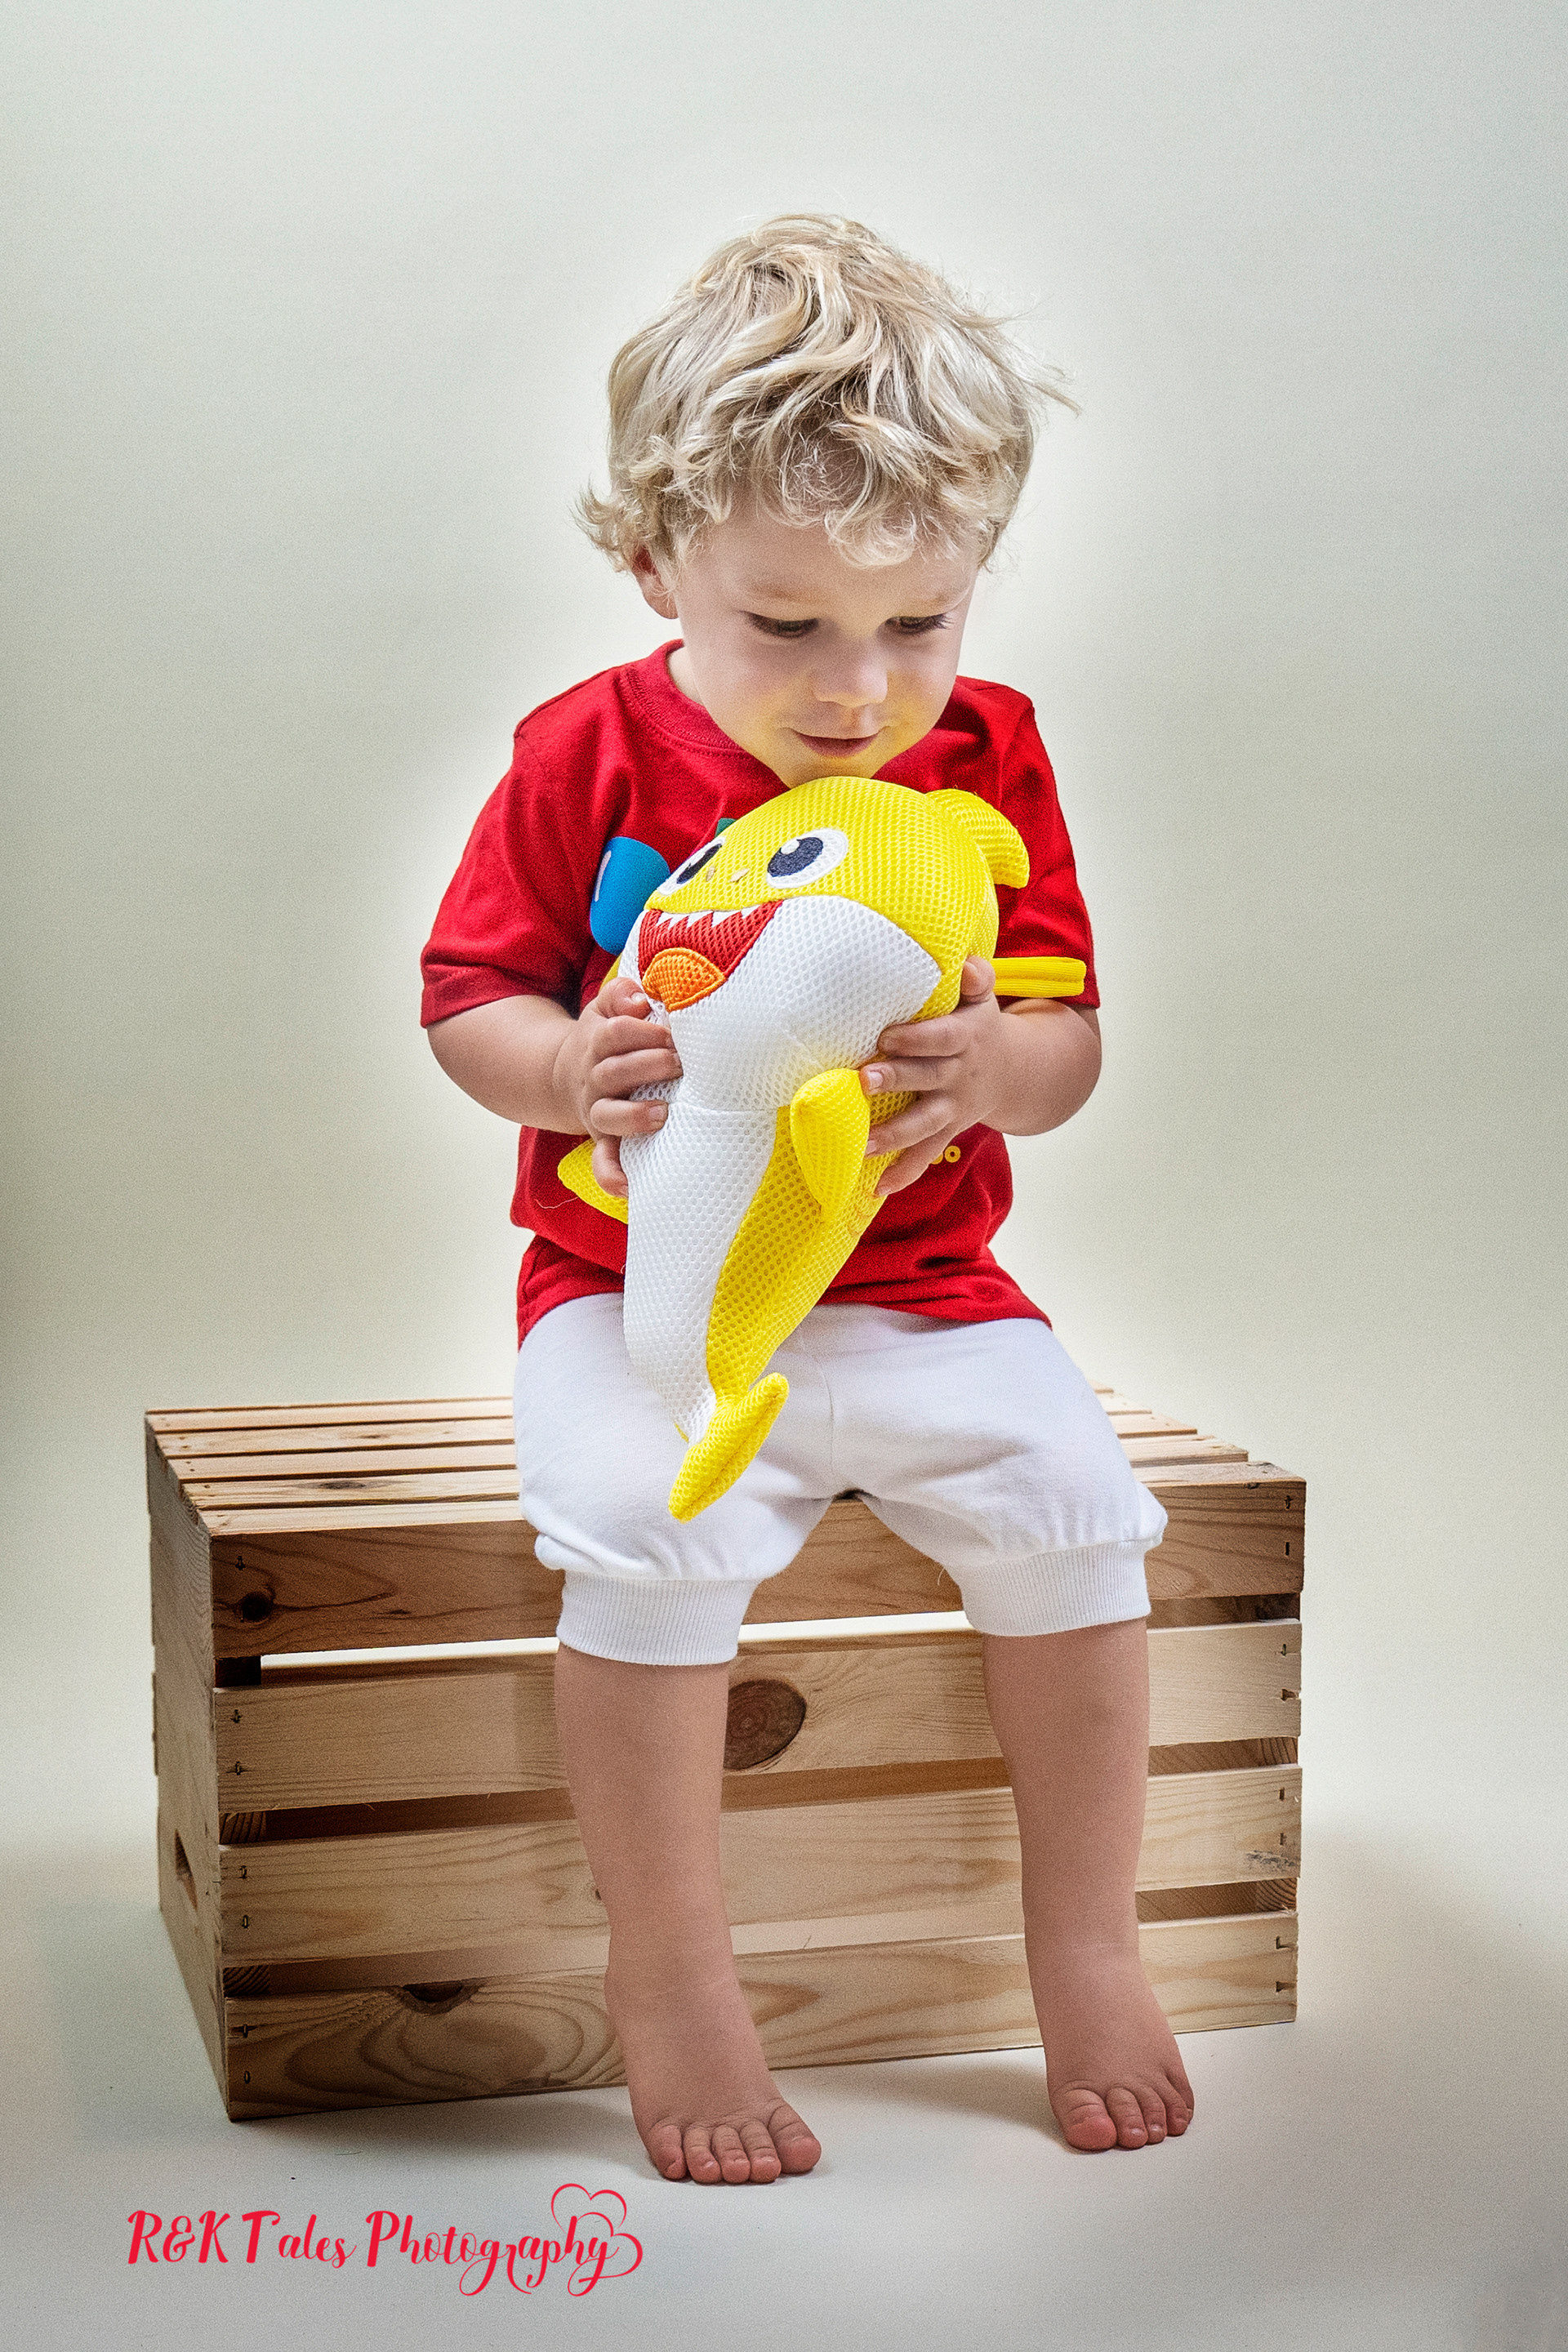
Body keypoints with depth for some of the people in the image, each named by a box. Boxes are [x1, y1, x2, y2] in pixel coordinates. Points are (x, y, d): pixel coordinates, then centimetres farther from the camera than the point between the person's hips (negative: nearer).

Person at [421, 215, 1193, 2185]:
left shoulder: (986, 762, 1)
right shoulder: (591, 756, -5)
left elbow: (1069, 1048, 1)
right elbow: (465, 996, 0)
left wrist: (996, 1065, -23)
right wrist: (569, 1071, -23)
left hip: (918, 1295, 2)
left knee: (1071, 1502, -18)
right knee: (644, 1530, -29)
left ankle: (1086, 1946, 4)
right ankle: (667, 1973, -9)